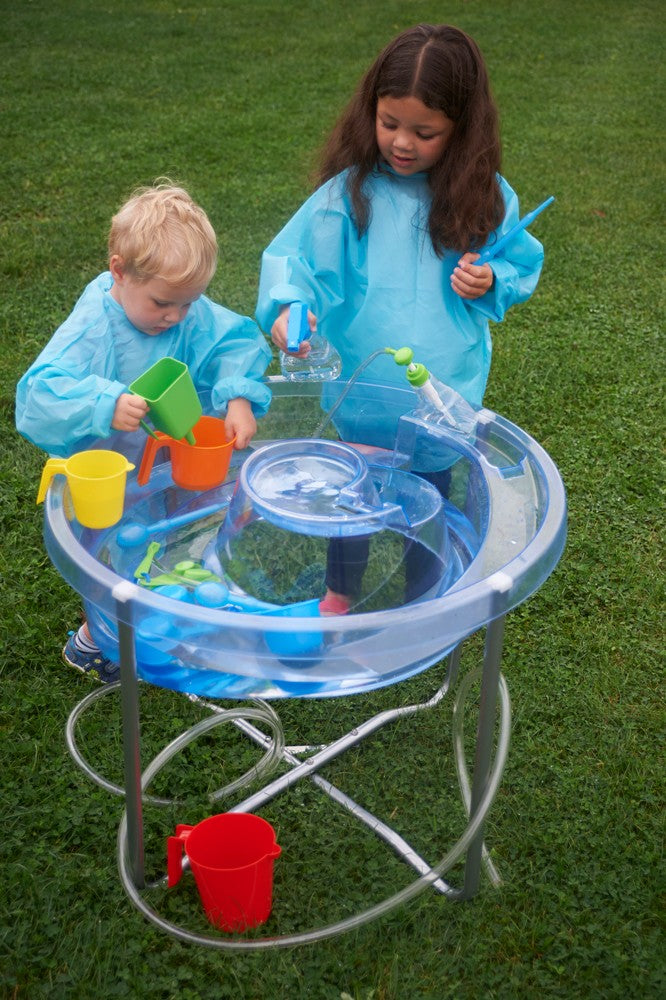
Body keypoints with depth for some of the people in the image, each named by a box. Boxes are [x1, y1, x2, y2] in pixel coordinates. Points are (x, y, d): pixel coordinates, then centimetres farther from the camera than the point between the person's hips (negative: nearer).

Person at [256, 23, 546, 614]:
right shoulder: (351, 189, -13)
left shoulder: (486, 197, -8)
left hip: (446, 392, 1)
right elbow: (294, 255, -15)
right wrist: (288, 306, -35)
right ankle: (338, 595, 46)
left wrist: (491, 283, -17)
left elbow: (522, 264, 4)